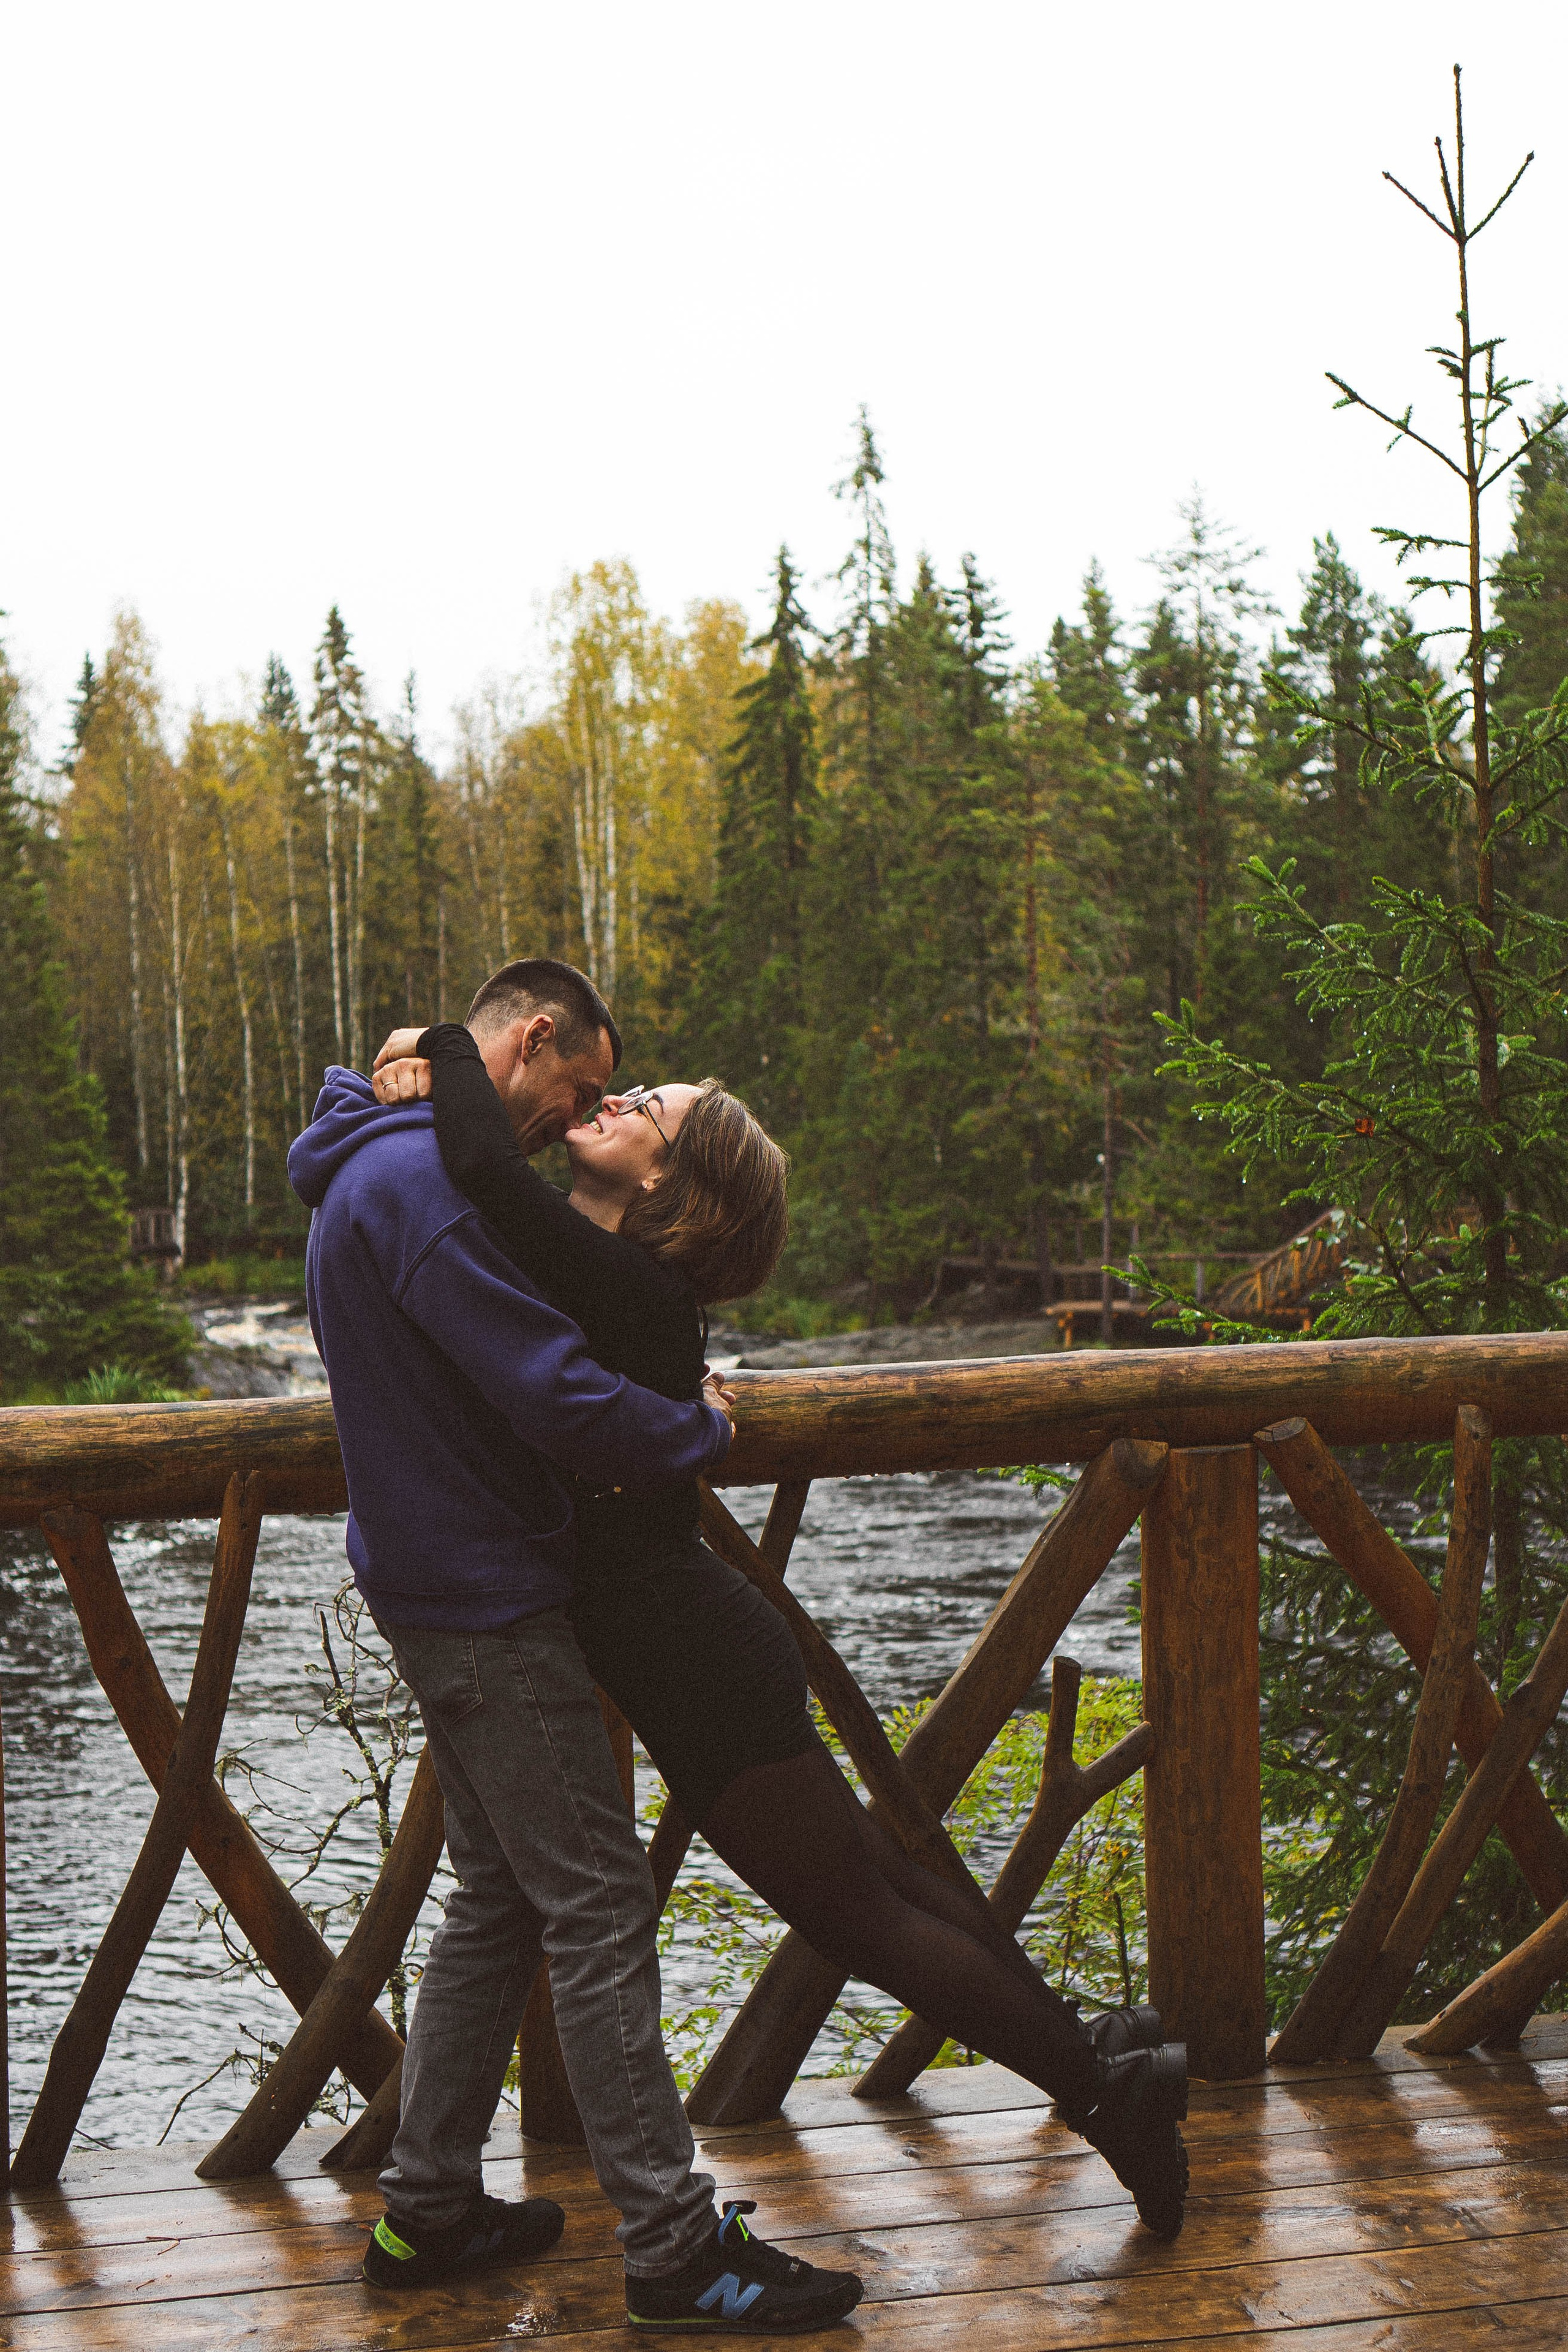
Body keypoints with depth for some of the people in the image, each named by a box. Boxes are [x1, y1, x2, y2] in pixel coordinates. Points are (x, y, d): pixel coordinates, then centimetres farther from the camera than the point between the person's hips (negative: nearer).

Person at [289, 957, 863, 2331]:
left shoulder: (378, 1171, 15)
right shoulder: (421, 1178, -20)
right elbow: (554, 1393, -26)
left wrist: (631, 1435, 10)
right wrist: (700, 1431, -9)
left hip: (441, 1584, 11)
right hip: (485, 1595, -11)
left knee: (499, 1897, 17)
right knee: (598, 1908, -6)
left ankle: (427, 2212, 25)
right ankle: (675, 2249, 0)